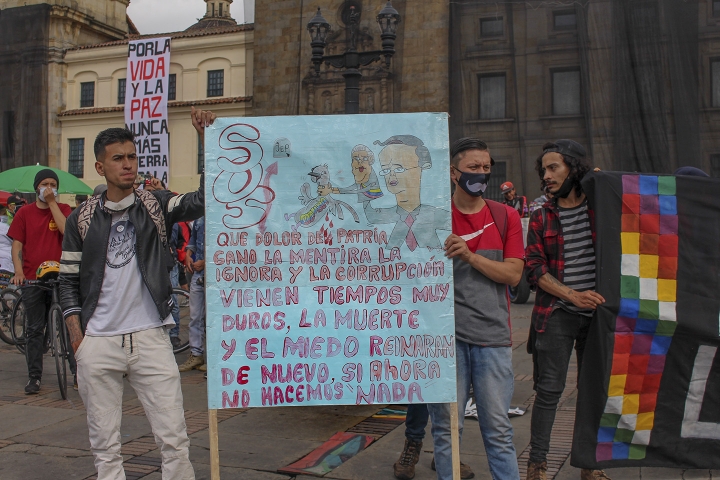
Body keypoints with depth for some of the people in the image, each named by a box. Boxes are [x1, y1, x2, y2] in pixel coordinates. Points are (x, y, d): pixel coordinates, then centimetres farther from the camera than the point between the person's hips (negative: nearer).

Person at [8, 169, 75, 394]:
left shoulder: (63, 209, 6)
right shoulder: (25, 213, 7)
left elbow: (66, 230, -14)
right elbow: (17, 244, 3)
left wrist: (52, 202, -10)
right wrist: (18, 271, -11)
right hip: (32, 280, 1)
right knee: (34, 329, 7)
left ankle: (78, 371, 6)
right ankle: (34, 377, 15)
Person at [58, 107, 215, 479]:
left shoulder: (156, 205, 3)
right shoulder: (82, 219, 5)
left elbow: (204, 200, -14)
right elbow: (69, 283, 9)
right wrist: (78, 340, 0)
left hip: (150, 338, -1)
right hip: (98, 345, 1)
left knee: (174, 439, 0)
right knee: (105, 446, 9)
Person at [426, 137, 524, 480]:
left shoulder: (506, 217, 7)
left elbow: (513, 274, -2)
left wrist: (470, 255, -13)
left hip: (493, 336, 1)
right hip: (447, 335, -1)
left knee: (498, 431, 8)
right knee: (447, 428, 7)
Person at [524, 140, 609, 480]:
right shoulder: (541, 217, 5)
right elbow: (535, 270, -2)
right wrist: (573, 295, -14)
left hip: (598, 312, 1)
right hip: (557, 314, -1)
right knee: (549, 391, 0)